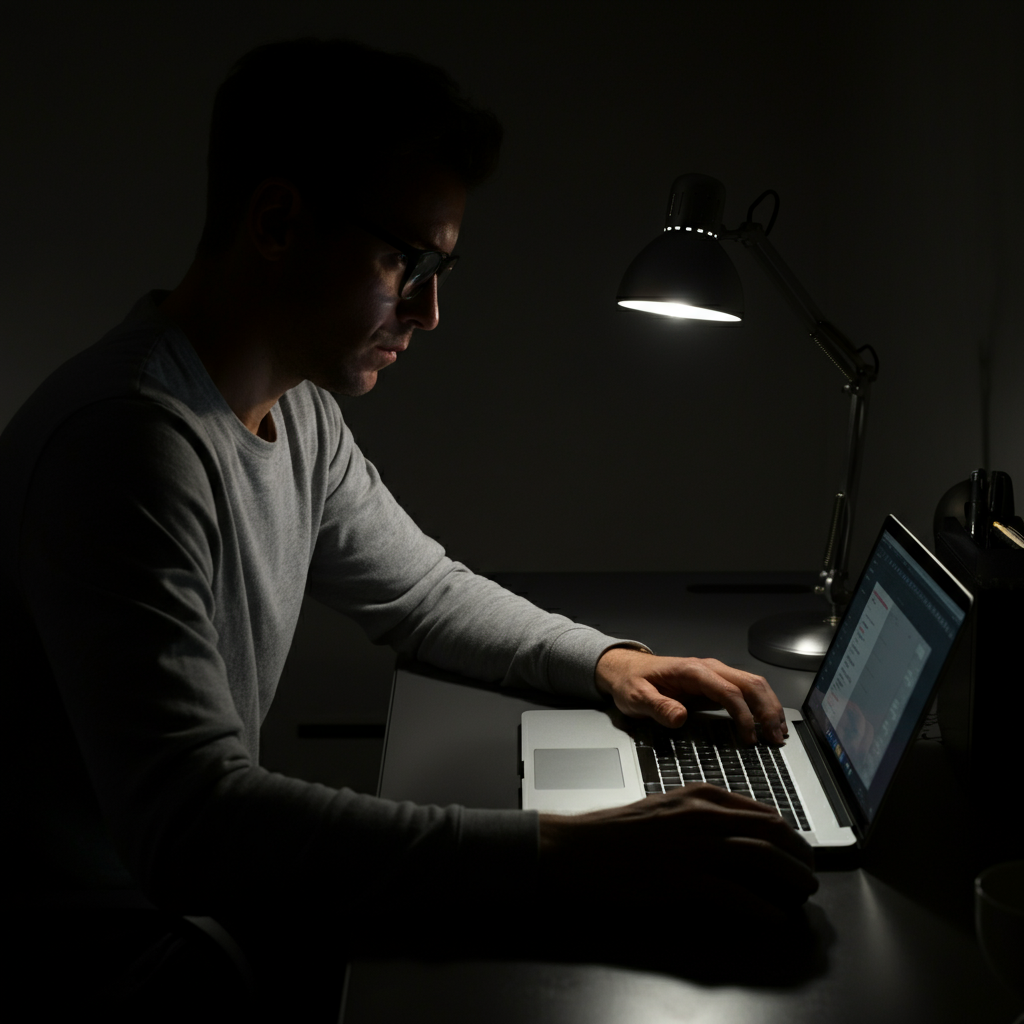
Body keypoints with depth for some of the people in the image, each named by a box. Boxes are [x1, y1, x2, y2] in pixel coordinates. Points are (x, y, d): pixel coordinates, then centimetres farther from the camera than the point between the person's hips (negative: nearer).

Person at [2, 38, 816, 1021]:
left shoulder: (299, 411, 3)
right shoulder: (127, 440, -29)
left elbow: (423, 590, 16)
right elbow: (189, 830, -37)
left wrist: (607, 659, 0)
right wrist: (577, 849, -41)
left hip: (211, 890, 8)